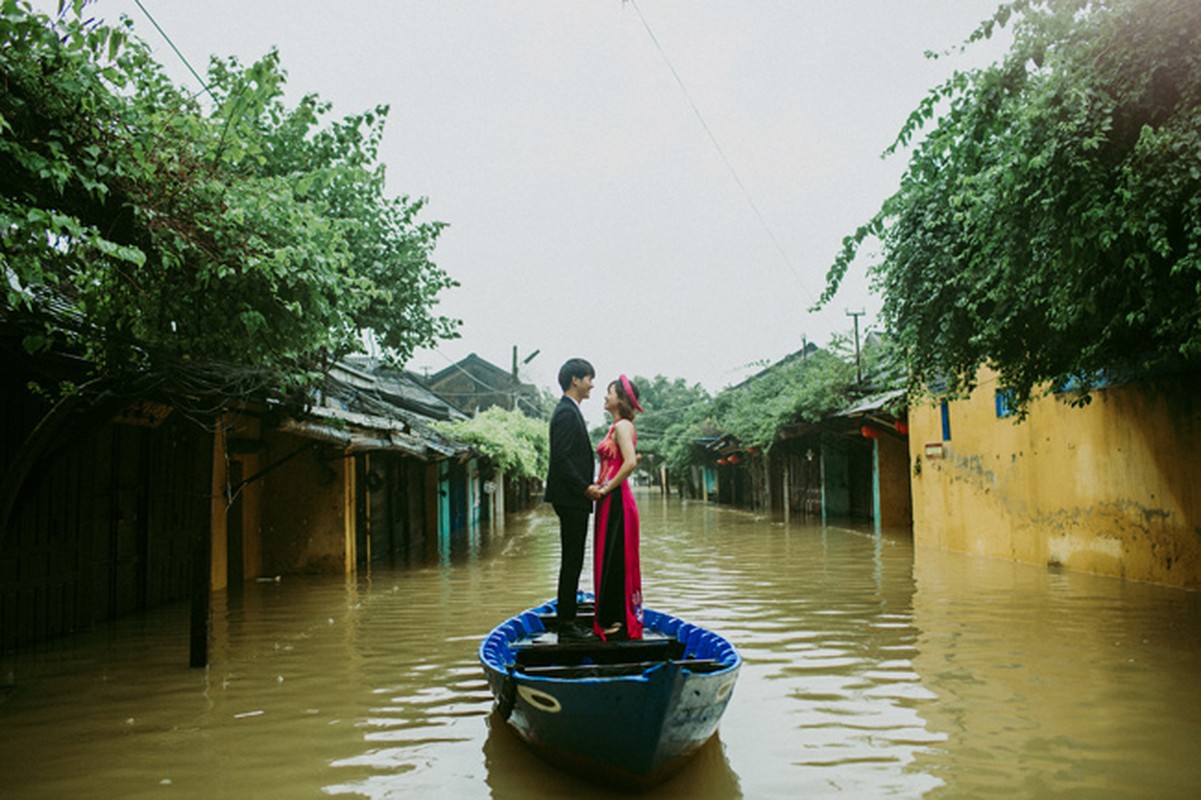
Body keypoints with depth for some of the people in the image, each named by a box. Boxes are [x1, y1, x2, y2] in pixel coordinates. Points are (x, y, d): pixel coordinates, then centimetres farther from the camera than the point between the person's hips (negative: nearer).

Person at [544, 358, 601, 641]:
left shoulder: (569, 411, 17)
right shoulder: (567, 412, -14)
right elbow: (561, 458, -21)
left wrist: (588, 485, 13)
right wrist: (585, 488, -18)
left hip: (574, 498, 10)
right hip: (571, 499, -10)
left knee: (572, 562, 14)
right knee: (571, 562, -4)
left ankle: (567, 619, 21)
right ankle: (566, 625, 3)